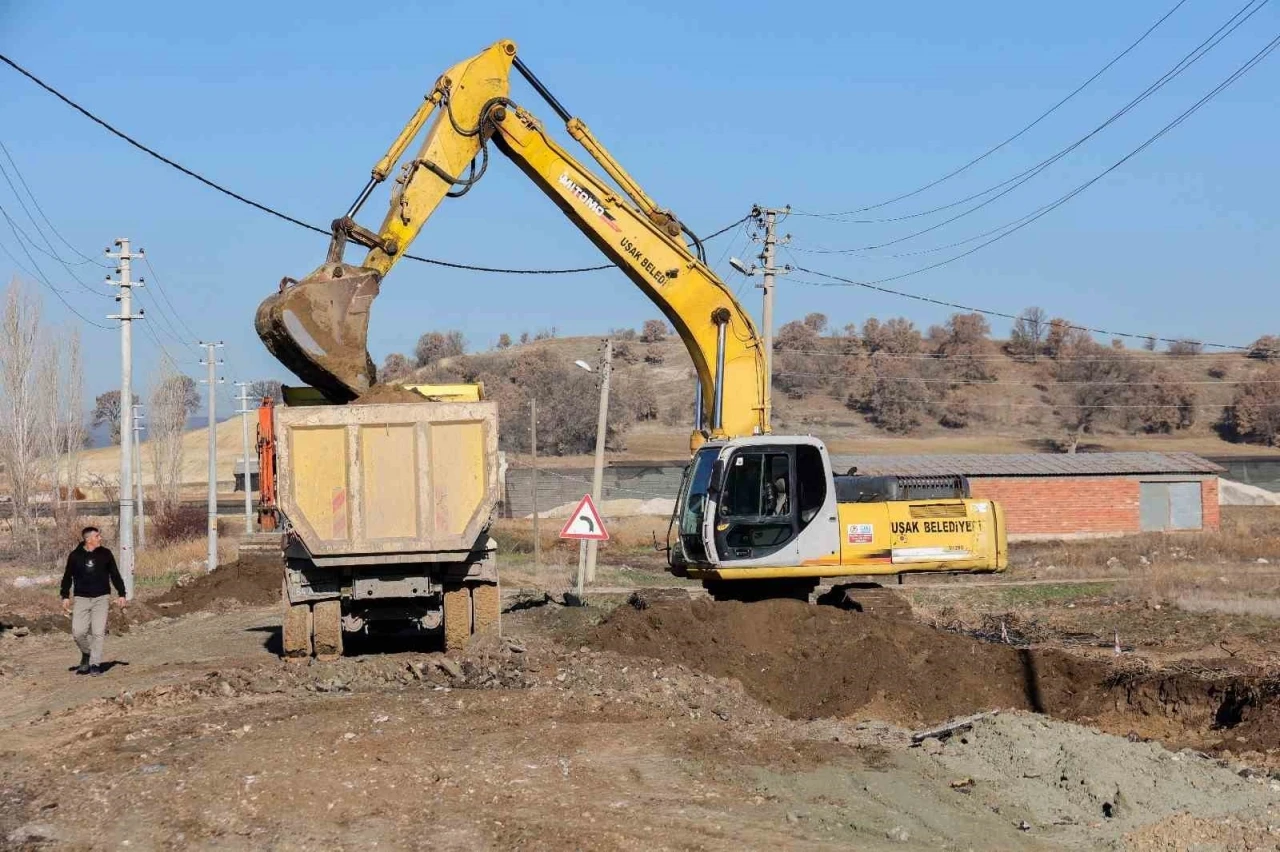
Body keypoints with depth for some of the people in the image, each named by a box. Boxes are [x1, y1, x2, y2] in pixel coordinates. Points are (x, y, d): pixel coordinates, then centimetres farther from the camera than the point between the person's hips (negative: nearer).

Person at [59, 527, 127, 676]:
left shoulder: (105, 554, 3)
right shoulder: (75, 556, 1)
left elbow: (115, 575, 10)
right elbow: (67, 577, 7)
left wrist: (121, 594, 6)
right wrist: (65, 596, -1)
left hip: (101, 598, 0)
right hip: (81, 599, 0)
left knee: (98, 632, -7)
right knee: (78, 632, -7)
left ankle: (95, 664, 1)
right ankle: (86, 654, 21)